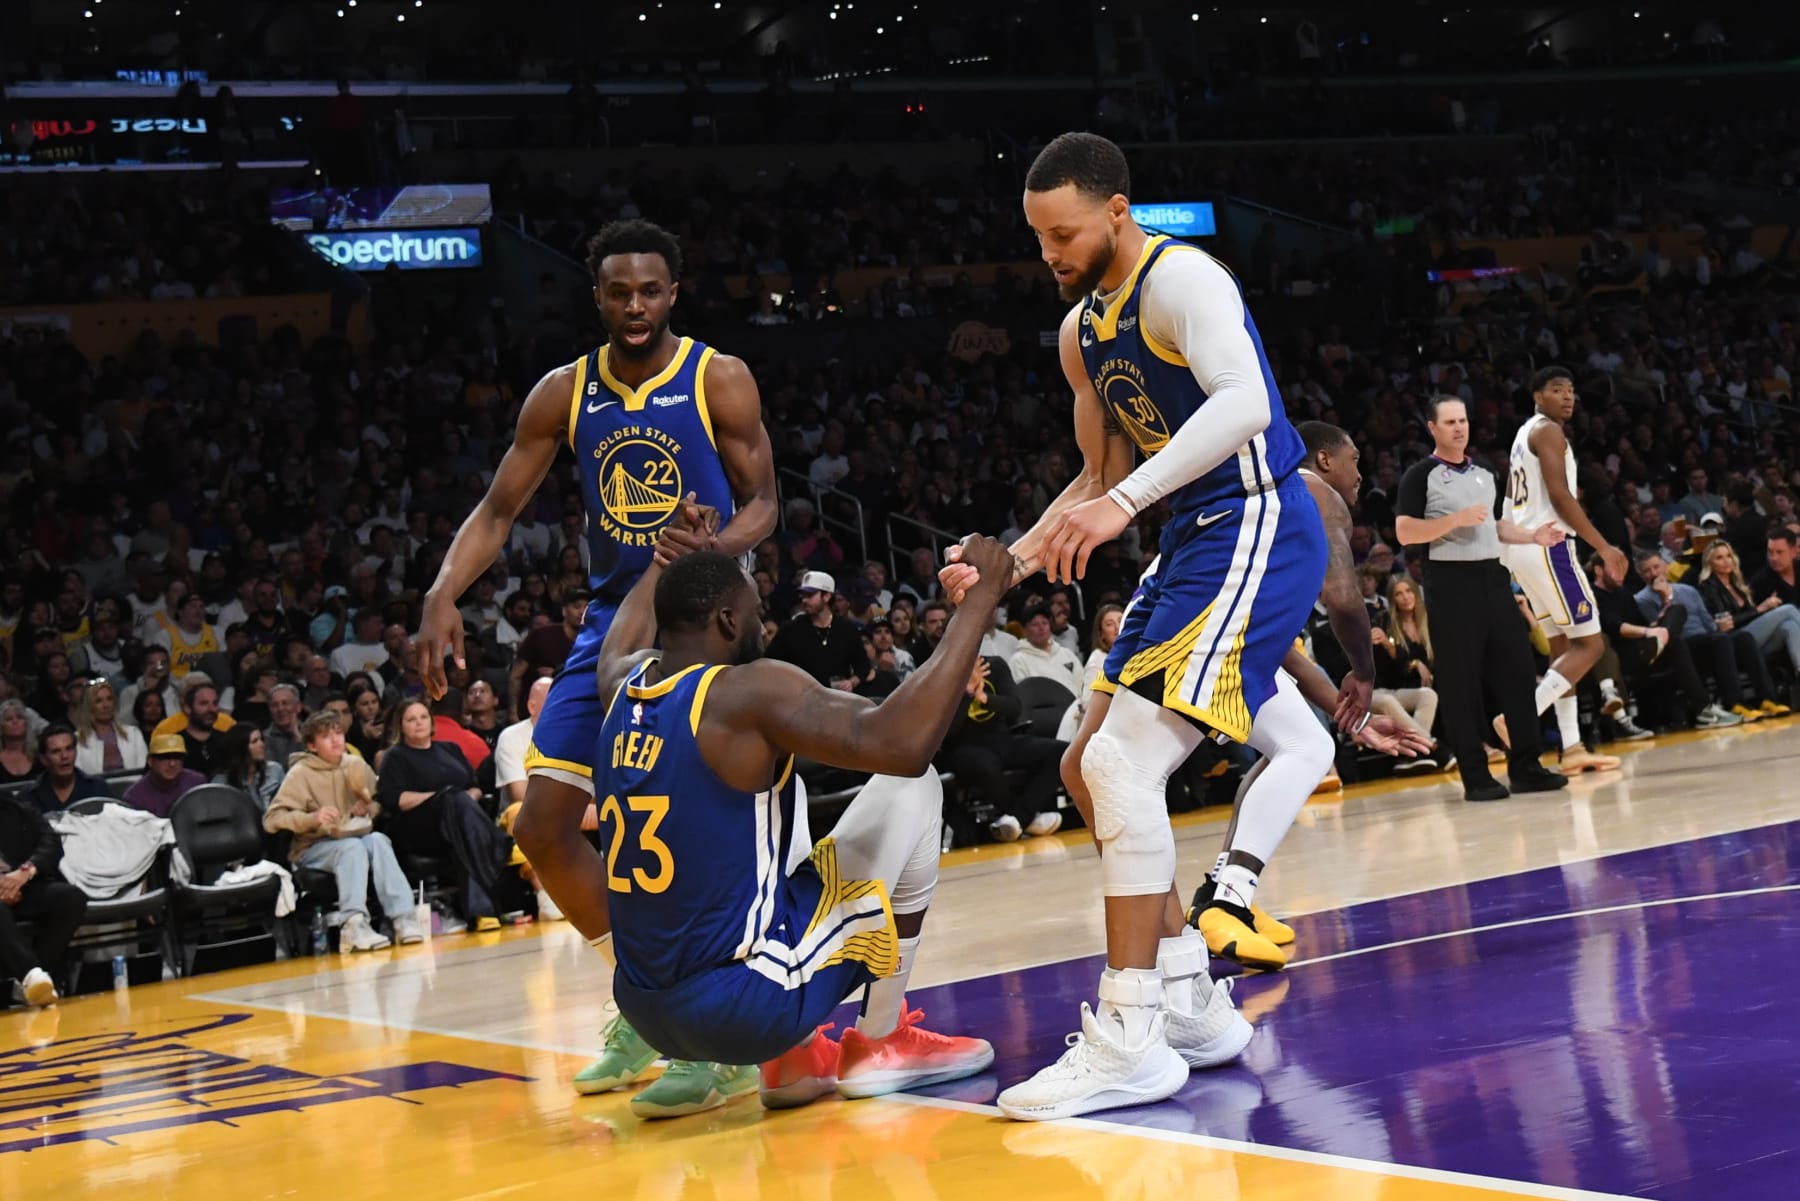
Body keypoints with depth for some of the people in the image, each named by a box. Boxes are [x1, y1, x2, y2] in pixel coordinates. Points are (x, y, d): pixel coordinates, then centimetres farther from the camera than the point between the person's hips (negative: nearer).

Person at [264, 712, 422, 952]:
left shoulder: (356, 765, 10)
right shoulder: (301, 773, -4)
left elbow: (380, 803, 23)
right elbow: (271, 819, -12)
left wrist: (369, 807, -2)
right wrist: (313, 818, -27)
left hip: (357, 839, 4)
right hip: (313, 849, -4)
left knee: (378, 840, -29)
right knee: (352, 846, -35)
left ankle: (402, 918, -42)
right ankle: (354, 925, -53)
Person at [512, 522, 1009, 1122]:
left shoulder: (623, 686, 7)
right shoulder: (749, 692, -15)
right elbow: (902, 742, -26)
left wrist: (668, 562, 49)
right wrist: (980, 599, -19)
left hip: (650, 1015, 8)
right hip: (748, 1004, -8)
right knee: (910, 787, 6)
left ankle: (792, 1057, 19)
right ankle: (882, 1042, 13)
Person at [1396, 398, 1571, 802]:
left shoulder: (1484, 473, 17)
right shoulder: (1420, 476, -4)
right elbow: (1405, 533, -13)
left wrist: (1533, 536, 9)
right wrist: (1457, 519, -20)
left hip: (1492, 576, 7)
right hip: (1451, 582, -6)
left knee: (1516, 669, 4)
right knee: (1460, 682, -4)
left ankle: (1524, 766, 12)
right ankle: (1475, 776, 0)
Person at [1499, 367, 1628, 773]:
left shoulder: (1525, 433, 20)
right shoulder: (1549, 432, -10)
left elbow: (1512, 499, 23)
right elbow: (1560, 496, -19)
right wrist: (1603, 547, -19)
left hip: (1521, 546, 10)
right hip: (1547, 546, -10)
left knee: (1564, 647, 11)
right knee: (1590, 644, -8)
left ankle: (1573, 749, 8)